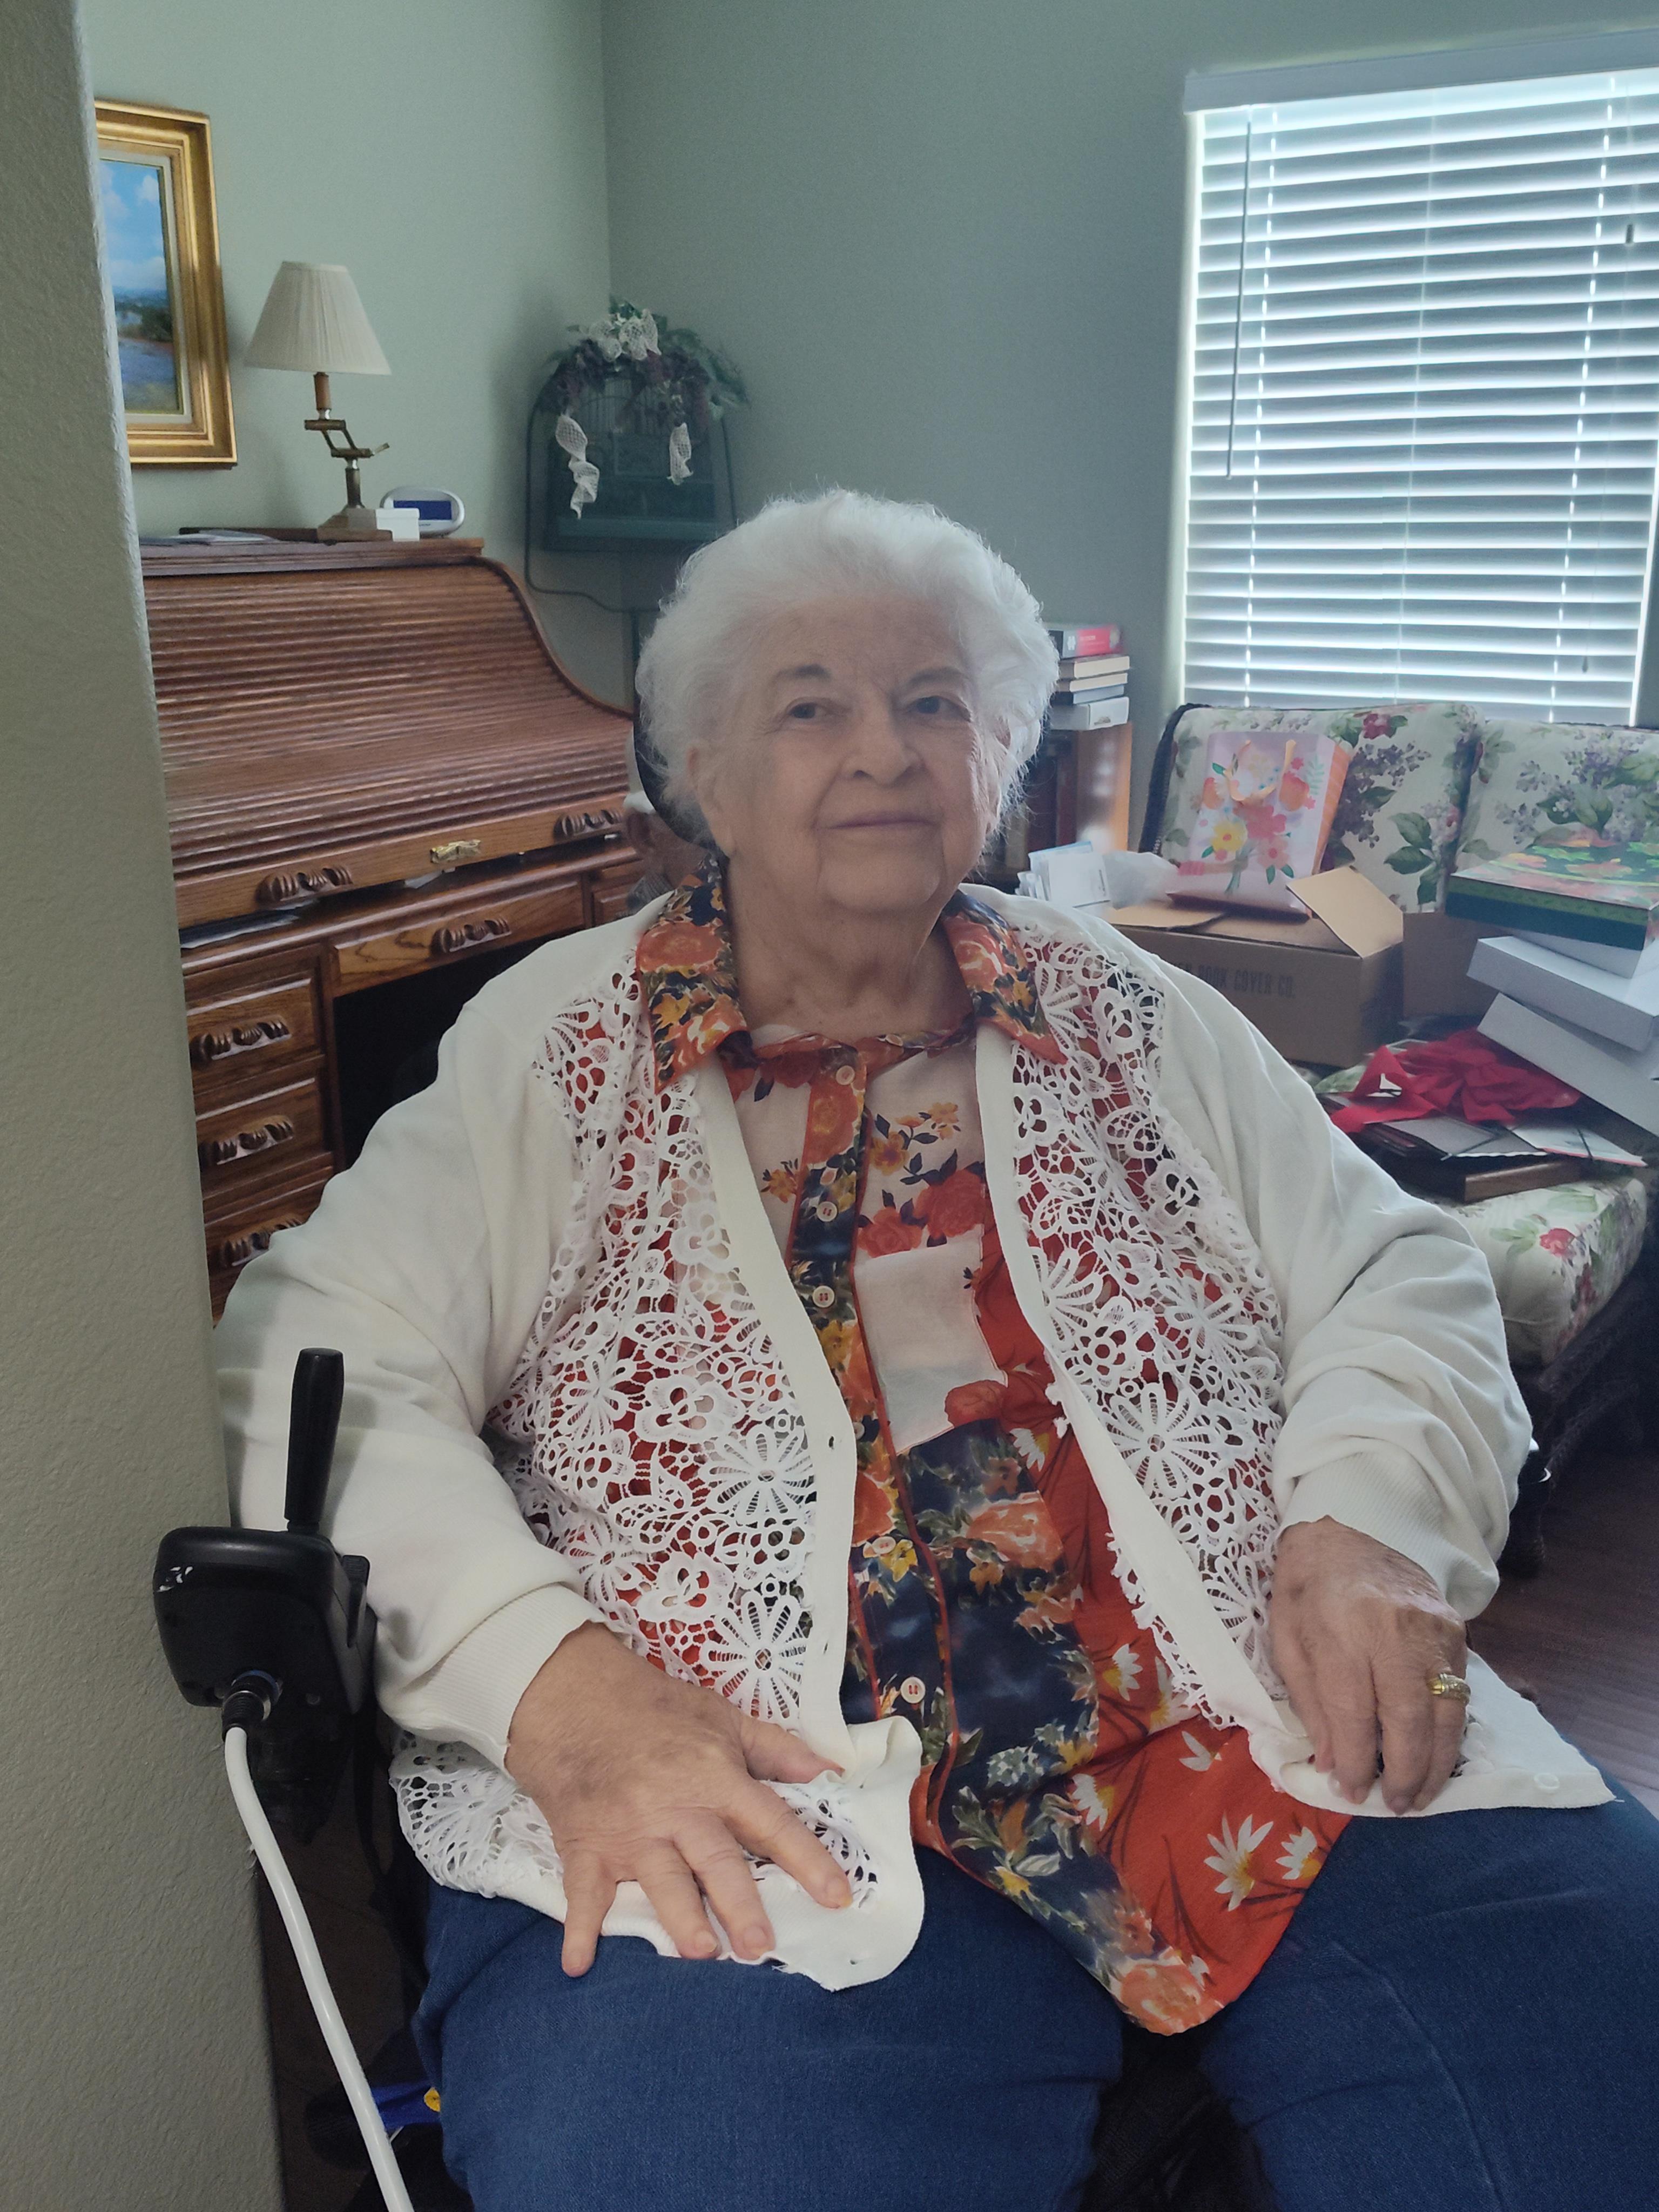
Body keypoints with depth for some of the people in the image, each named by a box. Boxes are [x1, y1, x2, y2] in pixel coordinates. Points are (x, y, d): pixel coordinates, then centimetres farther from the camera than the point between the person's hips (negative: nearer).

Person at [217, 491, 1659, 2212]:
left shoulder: (1126, 1020, 15)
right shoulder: (555, 1051, 7)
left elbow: (1401, 1277, 14)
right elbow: (310, 1368, -2)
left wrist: (1367, 1525, -7)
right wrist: (549, 1678, -18)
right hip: (751, 1810, -3)